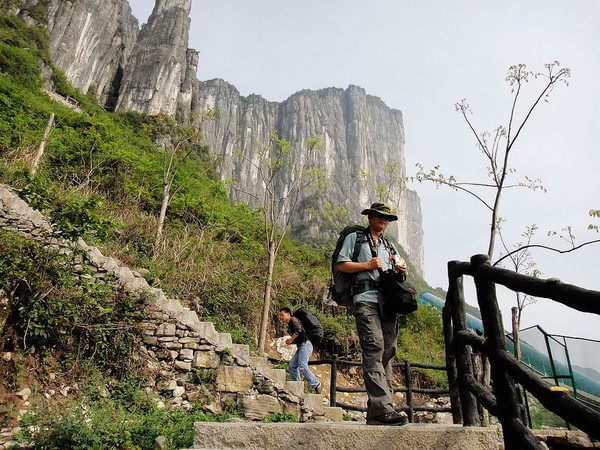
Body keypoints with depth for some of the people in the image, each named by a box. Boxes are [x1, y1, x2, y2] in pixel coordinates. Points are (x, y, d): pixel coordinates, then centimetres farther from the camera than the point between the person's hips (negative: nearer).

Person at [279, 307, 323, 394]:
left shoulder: (293, 320, -3)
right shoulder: (290, 325, 25)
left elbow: (299, 330, -22)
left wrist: (291, 339, -11)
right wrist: (290, 341, 10)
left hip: (305, 344, -10)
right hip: (302, 345, 10)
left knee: (302, 366, -17)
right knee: (292, 365, 5)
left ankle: (316, 385, -10)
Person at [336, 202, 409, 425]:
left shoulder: (389, 245, 29)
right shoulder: (355, 238, 11)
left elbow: (401, 273, 29)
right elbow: (341, 264, 0)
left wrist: (402, 270, 6)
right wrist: (368, 265, -7)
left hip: (388, 302, 7)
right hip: (365, 299, -6)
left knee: (387, 353, 2)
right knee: (374, 350, -18)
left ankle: (376, 411, 7)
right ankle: (383, 408, -22)